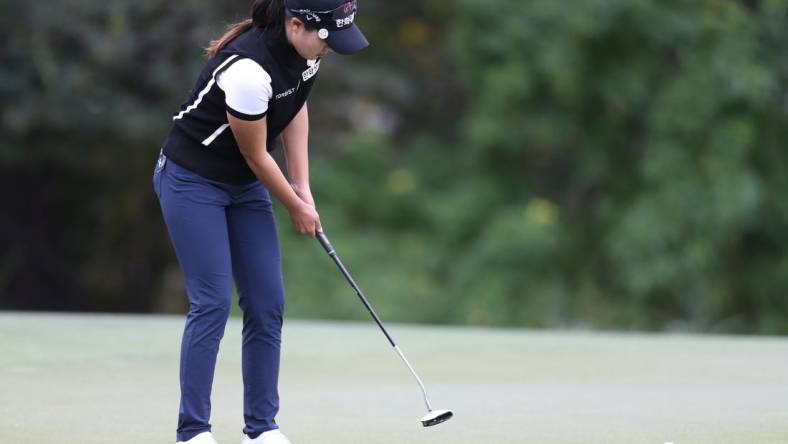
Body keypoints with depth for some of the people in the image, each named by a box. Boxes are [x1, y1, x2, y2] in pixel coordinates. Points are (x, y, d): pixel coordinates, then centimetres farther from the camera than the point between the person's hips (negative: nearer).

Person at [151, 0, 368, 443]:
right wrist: (296, 206, -5)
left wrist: (303, 186, 0)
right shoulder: (248, 70, -33)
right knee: (212, 302, -12)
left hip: (246, 185, 8)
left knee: (268, 302, 1)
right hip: (193, 181, -8)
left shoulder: (307, 48, -10)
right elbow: (256, 156, -20)